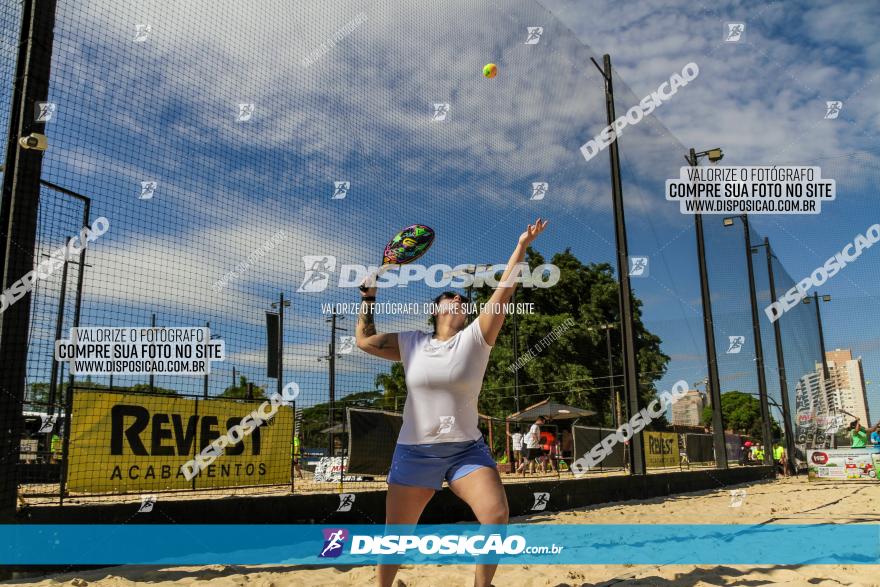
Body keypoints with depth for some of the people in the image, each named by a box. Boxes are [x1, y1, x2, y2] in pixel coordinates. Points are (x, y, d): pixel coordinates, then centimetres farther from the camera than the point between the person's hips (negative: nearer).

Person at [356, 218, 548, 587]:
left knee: (497, 516, -17)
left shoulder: (475, 338, 0)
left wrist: (521, 247, -12)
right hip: (414, 451, 1)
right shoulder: (411, 344, 5)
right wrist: (368, 297, 10)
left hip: (467, 450, 0)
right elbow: (364, 340, 13)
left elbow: (503, 291, -7)